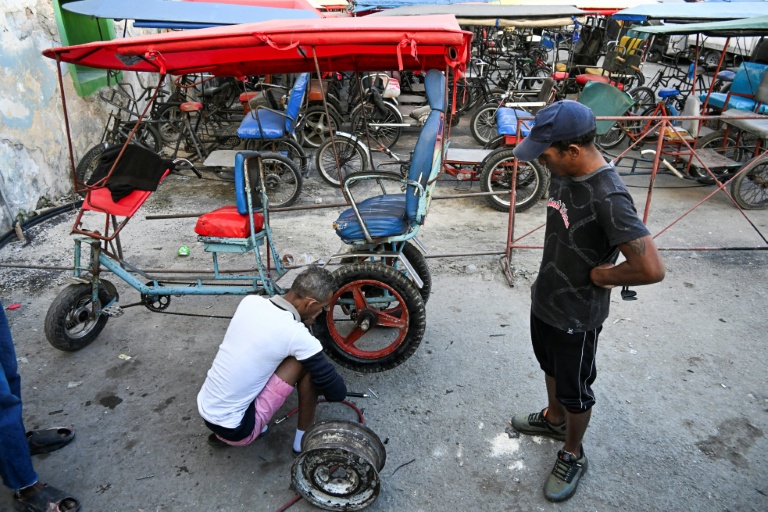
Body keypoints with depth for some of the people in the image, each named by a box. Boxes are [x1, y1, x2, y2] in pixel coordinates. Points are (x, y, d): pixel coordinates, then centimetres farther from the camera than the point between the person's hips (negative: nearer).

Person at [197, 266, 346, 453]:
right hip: (235, 429, -7)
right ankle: (303, 440, 12)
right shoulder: (296, 334, -22)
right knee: (306, 364, -8)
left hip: (204, 409, 7)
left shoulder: (250, 301, -4)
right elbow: (337, 390, -10)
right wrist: (339, 392, 13)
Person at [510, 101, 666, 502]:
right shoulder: (563, 174, -6)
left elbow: (651, 269, -35)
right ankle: (554, 418, 55)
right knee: (551, 367, 29)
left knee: (574, 391, 15)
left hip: (577, 316, -8)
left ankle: (573, 456, 39)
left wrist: (598, 275, -21)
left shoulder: (609, 198, -32)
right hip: (544, 300, 8)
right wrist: (547, 280, 9)